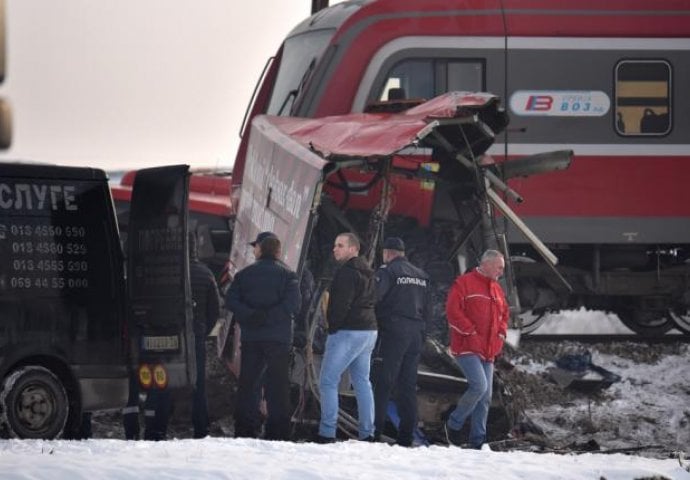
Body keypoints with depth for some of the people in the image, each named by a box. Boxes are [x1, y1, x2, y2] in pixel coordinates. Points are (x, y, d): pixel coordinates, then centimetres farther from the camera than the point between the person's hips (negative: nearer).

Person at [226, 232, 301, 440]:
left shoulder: (244, 274, 7)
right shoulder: (287, 274, 0)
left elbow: (231, 301, -5)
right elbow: (292, 304, -15)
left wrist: (249, 315, -13)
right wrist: (268, 316, -14)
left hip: (250, 337, 2)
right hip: (278, 337, -2)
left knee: (247, 384, 8)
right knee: (278, 385, 1)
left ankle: (244, 431, 5)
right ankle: (278, 433, -2)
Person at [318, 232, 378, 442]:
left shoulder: (347, 272, -13)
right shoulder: (368, 273, 17)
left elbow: (341, 304, -20)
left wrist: (332, 326, -9)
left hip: (347, 331, -10)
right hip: (368, 331, 10)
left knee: (328, 382, -7)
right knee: (362, 382, 12)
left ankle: (327, 433, -13)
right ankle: (367, 433, 9)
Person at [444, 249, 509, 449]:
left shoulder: (497, 290, 19)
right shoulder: (464, 283, -5)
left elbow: (503, 315, 29)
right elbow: (453, 311, -13)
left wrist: (501, 333, 10)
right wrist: (471, 332, -15)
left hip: (488, 350, 8)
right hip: (466, 348, -8)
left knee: (485, 397, 4)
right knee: (479, 386, -21)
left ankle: (478, 441, 8)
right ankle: (453, 424, -2)